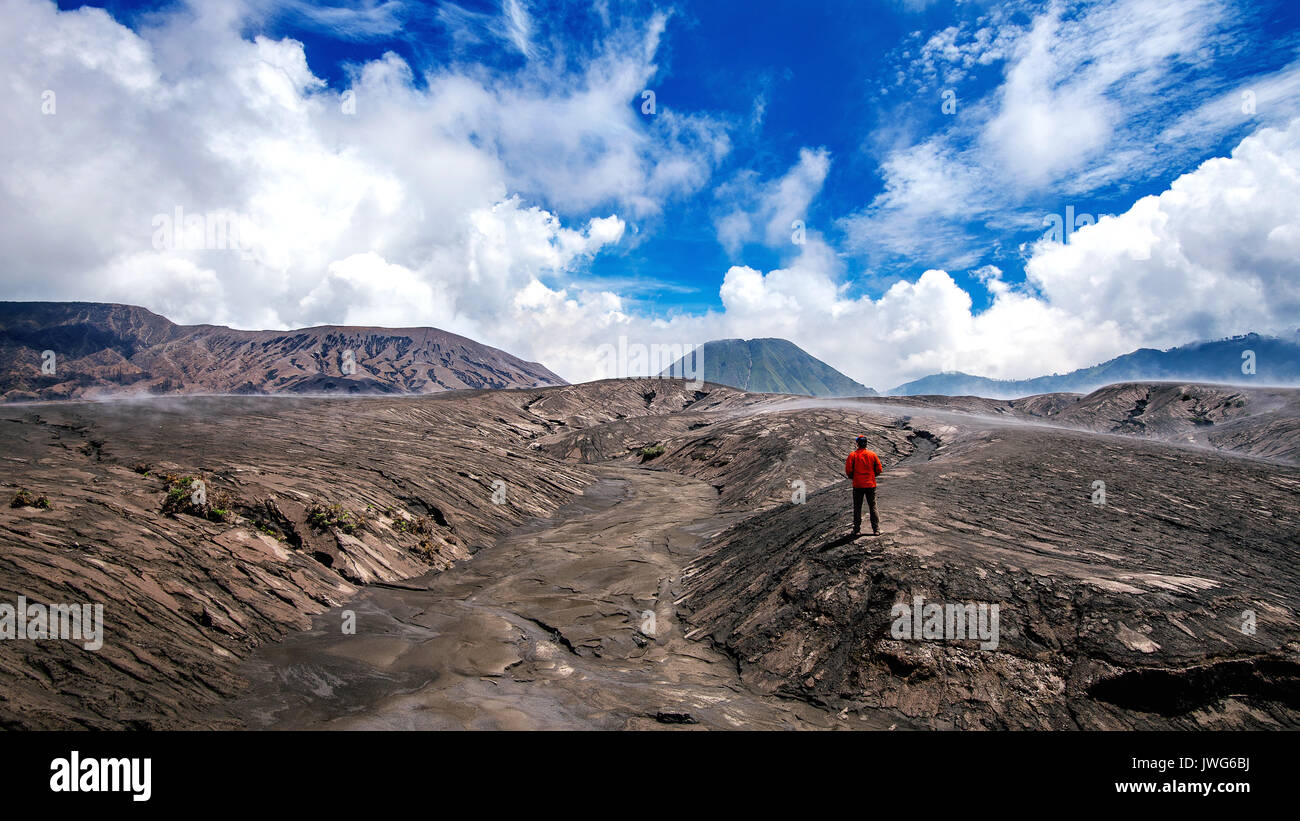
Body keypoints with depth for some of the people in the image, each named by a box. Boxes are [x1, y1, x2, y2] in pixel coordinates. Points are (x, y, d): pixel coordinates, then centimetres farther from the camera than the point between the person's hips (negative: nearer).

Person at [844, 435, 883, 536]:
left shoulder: (852, 455, -6)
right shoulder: (873, 455, -1)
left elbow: (848, 471, -10)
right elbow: (879, 469, 1)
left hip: (858, 485, -1)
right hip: (871, 484, 1)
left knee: (857, 508, 7)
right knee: (873, 507, 8)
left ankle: (857, 530, 8)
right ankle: (876, 530, 6)